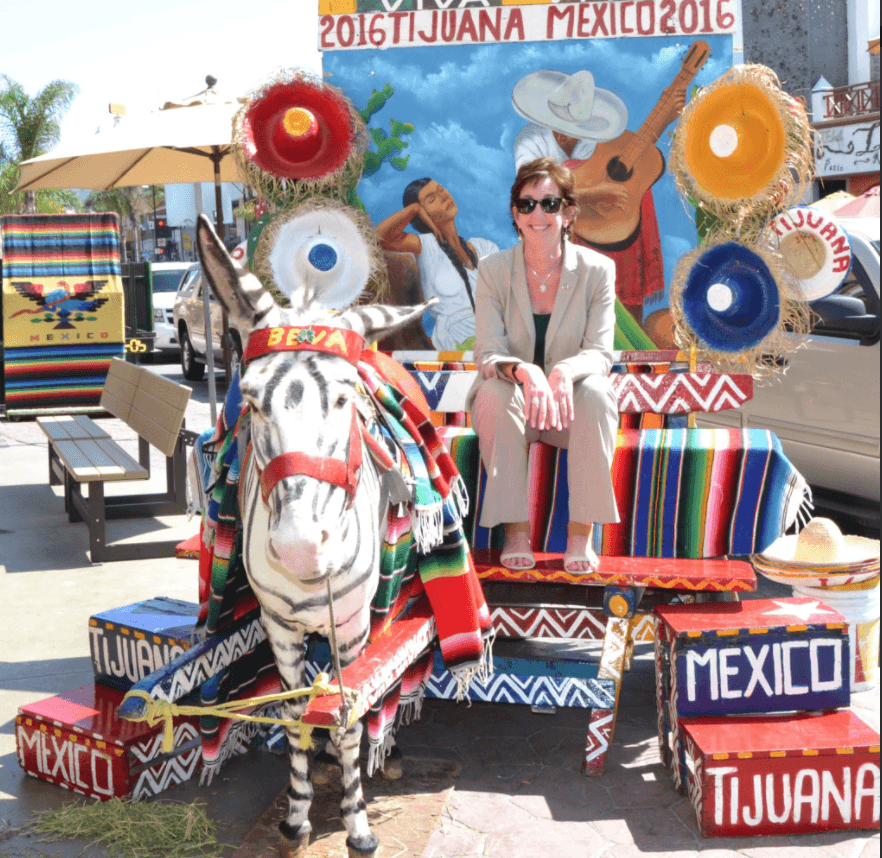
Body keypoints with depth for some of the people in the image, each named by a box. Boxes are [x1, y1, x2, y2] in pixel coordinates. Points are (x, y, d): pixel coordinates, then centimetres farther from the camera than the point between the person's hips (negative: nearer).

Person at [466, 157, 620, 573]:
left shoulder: (597, 270, -5)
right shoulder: (493, 270, -5)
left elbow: (599, 353, -11)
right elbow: (488, 352, -13)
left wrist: (565, 371, -36)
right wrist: (524, 371, -37)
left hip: (572, 405, 0)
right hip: (510, 403, 0)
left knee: (595, 393, -33)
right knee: (495, 391, -33)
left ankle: (581, 533, -25)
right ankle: (516, 531, -27)